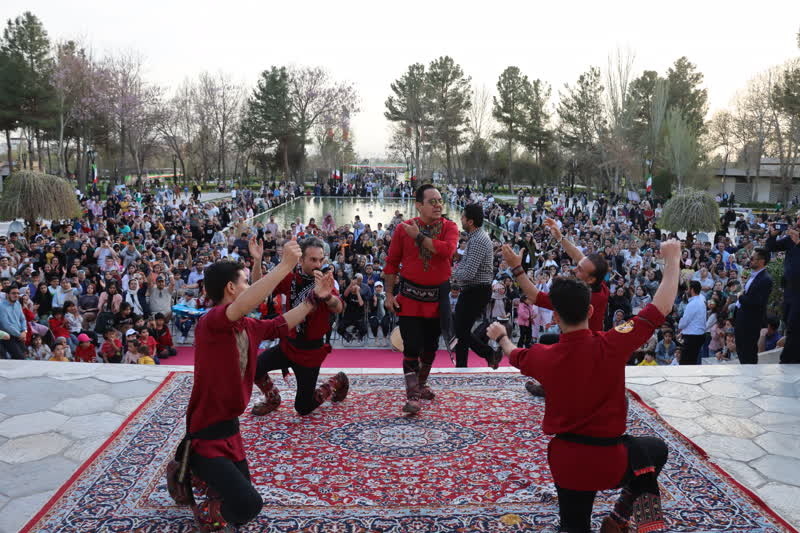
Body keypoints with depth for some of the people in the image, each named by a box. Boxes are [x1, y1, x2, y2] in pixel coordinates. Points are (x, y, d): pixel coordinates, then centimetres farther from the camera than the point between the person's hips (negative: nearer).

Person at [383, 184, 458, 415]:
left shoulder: (449, 227, -4)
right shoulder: (403, 228, -4)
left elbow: (447, 250, -25)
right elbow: (392, 263, 2)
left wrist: (419, 237, -20)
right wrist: (389, 294, -1)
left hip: (438, 296, 2)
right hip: (410, 295, -2)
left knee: (431, 346, 15)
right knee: (412, 347, -6)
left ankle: (421, 384, 36)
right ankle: (412, 396, 1)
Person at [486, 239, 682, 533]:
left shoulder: (543, 356, -11)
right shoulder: (611, 344, -20)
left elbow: (514, 355, 15)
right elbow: (662, 307, -11)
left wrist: (502, 336, 36)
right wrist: (672, 258, 1)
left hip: (566, 460, 3)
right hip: (609, 459, -3)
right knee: (657, 449, 29)